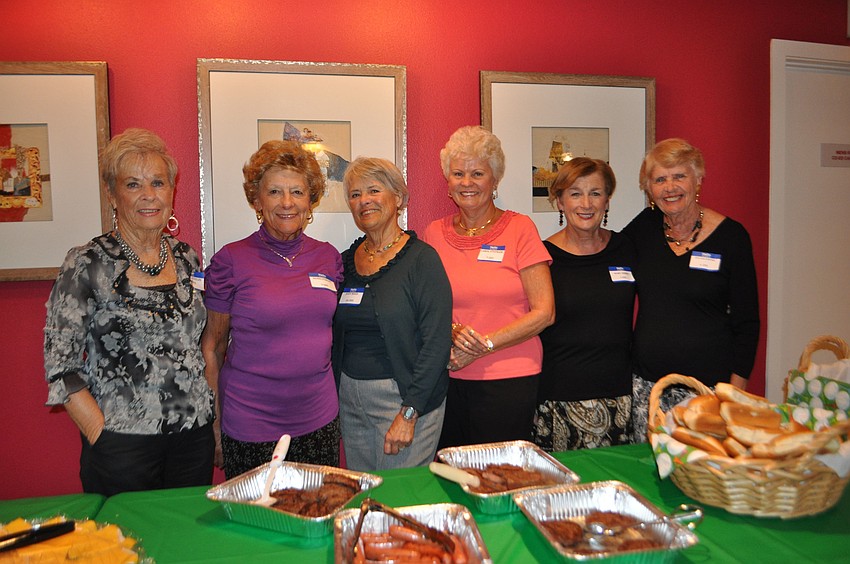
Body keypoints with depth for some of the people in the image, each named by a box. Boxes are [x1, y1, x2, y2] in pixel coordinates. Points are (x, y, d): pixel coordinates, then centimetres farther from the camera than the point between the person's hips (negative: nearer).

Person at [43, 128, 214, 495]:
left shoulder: (186, 259, 5)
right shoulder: (87, 265, -9)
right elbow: (61, 368, -8)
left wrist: (214, 416, 5)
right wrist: (103, 435, -13)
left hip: (195, 435, 4)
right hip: (123, 444, -4)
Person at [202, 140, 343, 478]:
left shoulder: (328, 257, 2)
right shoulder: (231, 261, -9)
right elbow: (211, 347, -2)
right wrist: (214, 425, -3)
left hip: (320, 421, 4)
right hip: (251, 427, -3)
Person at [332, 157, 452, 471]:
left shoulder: (421, 258, -10)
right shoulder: (346, 261, 8)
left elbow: (437, 342, -16)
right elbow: (337, 339, 14)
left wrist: (408, 413, -19)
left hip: (406, 399, -5)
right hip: (349, 397, 6)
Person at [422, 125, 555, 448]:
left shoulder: (519, 228, -3)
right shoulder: (435, 234, 6)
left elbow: (544, 312, -7)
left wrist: (484, 344, -12)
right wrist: (453, 333, -10)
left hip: (509, 380, -2)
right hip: (449, 381, 3)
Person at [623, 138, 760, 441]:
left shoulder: (730, 235, -3)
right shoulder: (644, 226, 4)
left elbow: (746, 322, -1)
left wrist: (736, 390, -6)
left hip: (708, 385, -2)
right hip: (645, 383, 3)